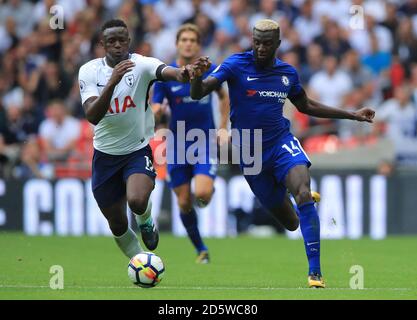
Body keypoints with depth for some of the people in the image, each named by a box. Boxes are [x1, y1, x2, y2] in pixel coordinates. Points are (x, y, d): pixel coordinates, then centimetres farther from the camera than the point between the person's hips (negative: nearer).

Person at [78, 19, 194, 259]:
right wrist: (113, 82, -36)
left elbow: (167, 72, -37)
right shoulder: (90, 71, -9)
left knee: (137, 201, -31)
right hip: (105, 155, 2)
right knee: (117, 225, 10)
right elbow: (92, 116, -22)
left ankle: (146, 221, 7)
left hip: (138, 151, -2)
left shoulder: (142, 64, -14)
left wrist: (182, 74, -61)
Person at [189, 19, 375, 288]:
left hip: (282, 142, 1)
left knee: (303, 193, -29)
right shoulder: (236, 65, -10)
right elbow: (198, 94, -20)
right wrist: (197, 77, -45)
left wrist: (352, 115, 18)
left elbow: (305, 106, 19)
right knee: (290, 223, 8)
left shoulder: (288, 73, 2)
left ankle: (315, 273, -26)